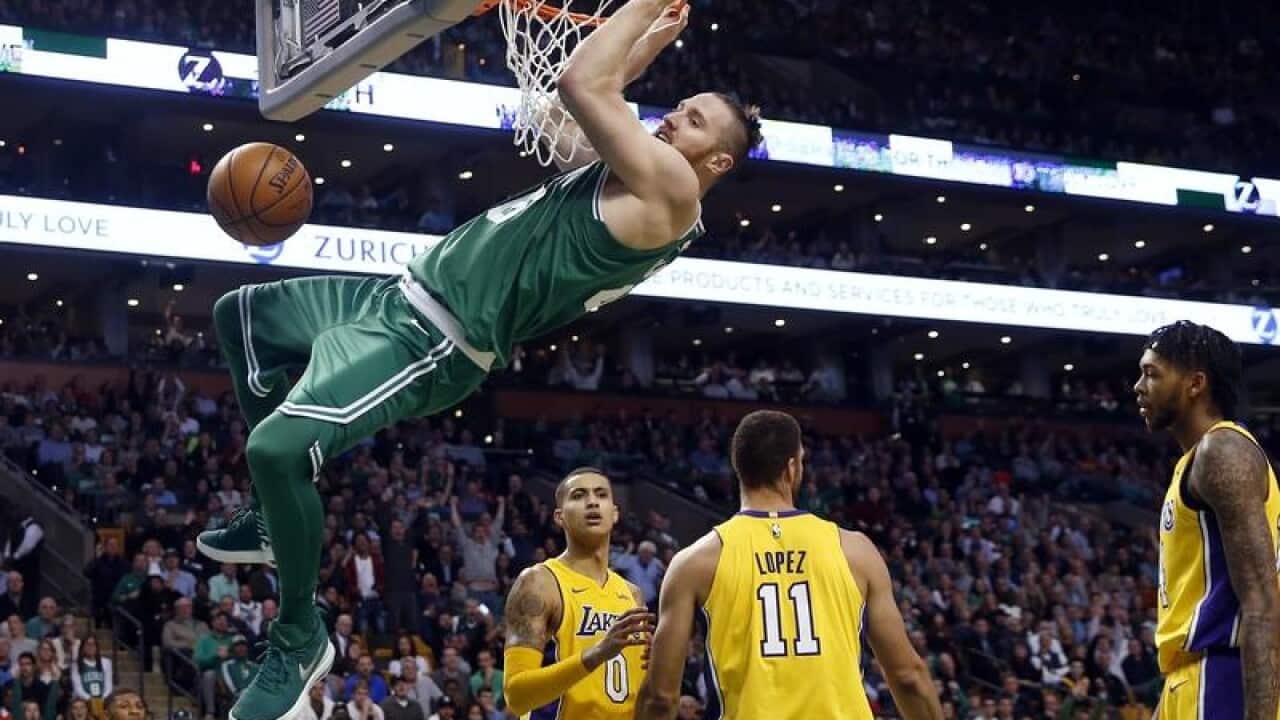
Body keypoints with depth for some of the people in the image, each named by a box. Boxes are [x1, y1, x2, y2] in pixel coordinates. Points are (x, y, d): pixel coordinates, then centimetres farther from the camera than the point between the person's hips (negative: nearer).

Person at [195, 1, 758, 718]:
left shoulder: (669, 189, -16)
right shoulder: (630, 164, 15)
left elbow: (580, 85, -23)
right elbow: (568, 105, 30)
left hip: (435, 343, -11)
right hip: (402, 297, 11)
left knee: (278, 444, -30)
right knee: (241, 314, 28)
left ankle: (301, 640, -6)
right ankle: (276, 513, 30)